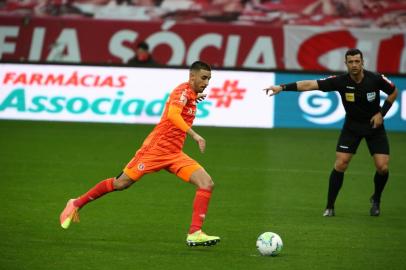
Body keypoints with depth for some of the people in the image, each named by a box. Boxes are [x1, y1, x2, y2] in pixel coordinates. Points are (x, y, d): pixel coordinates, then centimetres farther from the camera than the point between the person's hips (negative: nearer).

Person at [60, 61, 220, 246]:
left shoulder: (191, 94, 12)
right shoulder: (184, 90, -14)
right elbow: (172, 114, -33)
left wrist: (194, 98, 16)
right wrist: (194, 135, -41)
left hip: (174, 154, 8)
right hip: (156, 148, -8)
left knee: (207, 184, -9)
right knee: (120, 183, 0)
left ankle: (195, 234, -15)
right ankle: (76, 204, 19)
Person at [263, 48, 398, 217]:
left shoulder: (375, 79, -19)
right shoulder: (341, 81, -20)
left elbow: (393, 92, 1)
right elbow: (310, 85, -25)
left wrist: (381, 113, -10)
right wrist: (283, 87, -34)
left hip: (374, 126, 0)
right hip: (352, 126, 0)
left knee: (382, 167, -9)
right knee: (340, 164, -13)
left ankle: (376, 200, 21)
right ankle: (330, 206, 1)